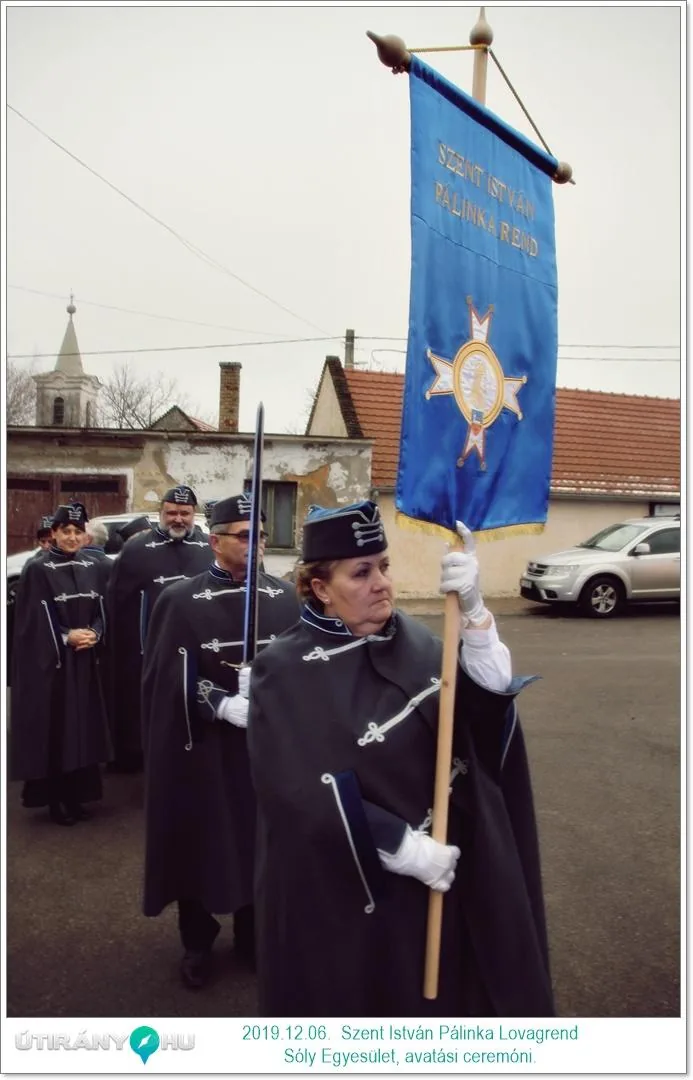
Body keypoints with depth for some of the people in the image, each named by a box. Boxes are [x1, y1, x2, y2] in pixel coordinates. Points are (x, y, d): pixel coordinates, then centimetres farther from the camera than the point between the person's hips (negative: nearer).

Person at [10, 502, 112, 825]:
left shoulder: (92, 567, 8)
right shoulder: (37, 569, -7)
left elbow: (101, 612, 10)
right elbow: (34, 621, -10)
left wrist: (94, 635, -8)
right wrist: (66, 637, -17)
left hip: (85, 661, 5)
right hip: (48, 661, -5)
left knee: (82, 724, 8)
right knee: (53, 727, -1)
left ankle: (76, 795, 20)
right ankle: (55, 800, 11)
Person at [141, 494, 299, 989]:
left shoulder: (285, 597, 2)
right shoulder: (181, 601, -6)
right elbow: (170, 680, -11)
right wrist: (223, 705, -23)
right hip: (204, 747, -2)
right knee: (202, 842, 10)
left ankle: (255, 934, 36)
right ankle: (198, 944, 32)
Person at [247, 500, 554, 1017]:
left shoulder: (409, 638, 0)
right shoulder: (287, 673, -16)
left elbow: (489, 693, -13)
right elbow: (314, 796, -21)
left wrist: (473, 608, -28)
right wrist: (405, 849, -21)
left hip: (440, 868, 5)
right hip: (342, 888, -5)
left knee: (433, 991, 21)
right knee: (357, 1000, 15)